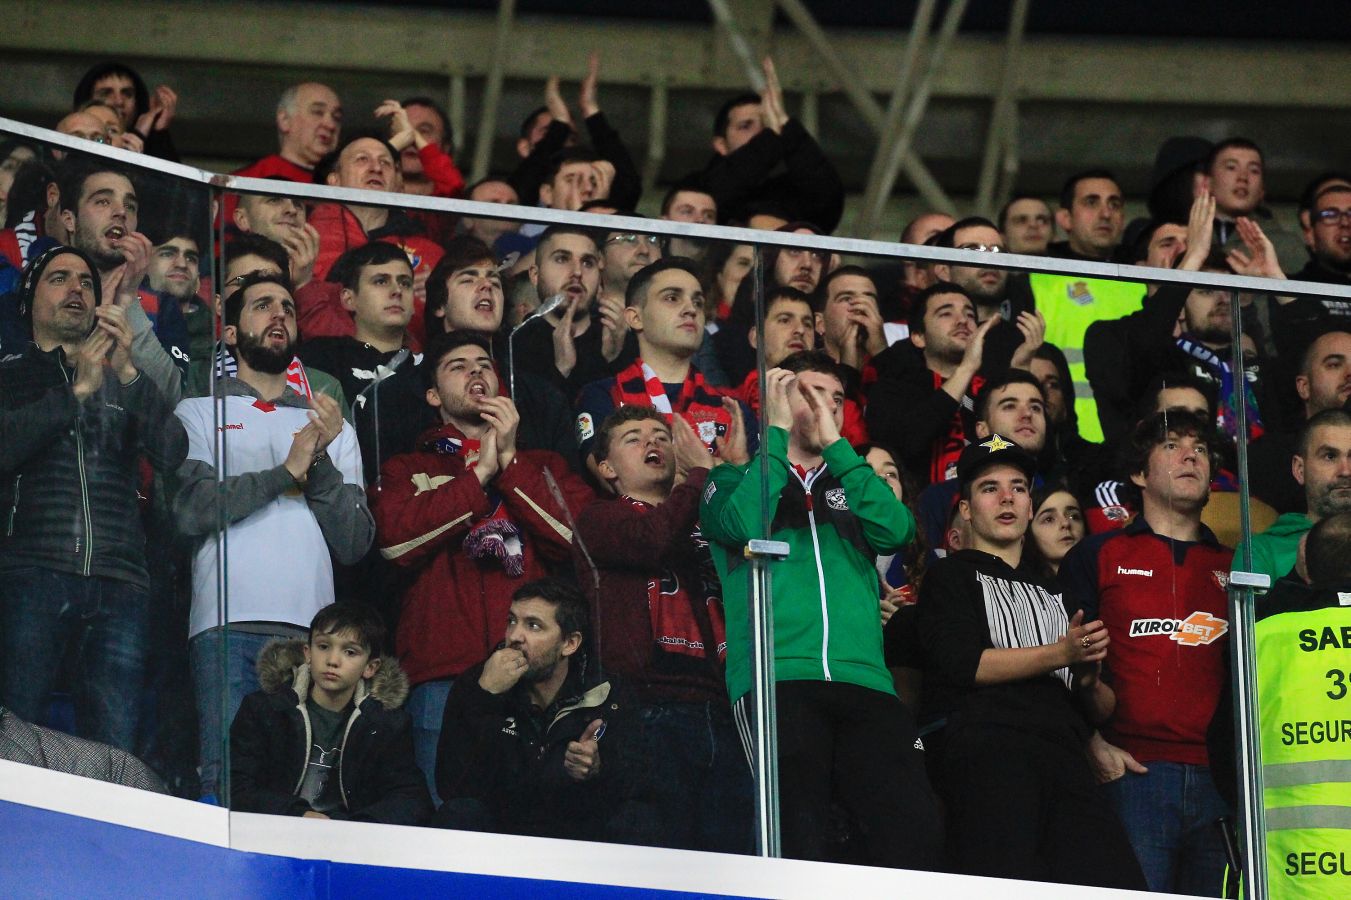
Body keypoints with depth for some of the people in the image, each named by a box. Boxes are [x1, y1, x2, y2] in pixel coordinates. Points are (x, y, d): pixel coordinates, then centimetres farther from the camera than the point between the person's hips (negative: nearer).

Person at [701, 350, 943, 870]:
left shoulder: (850, 485, 29)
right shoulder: (736, 480, 19)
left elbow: (894, 531, 6)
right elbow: (746, 526, -5)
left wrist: (835, 443, 6)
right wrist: (777, 430, 3)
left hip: (863, 683, 3)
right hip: (777, 678, -3)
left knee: (916, 831, -17)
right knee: (797, 842, -19)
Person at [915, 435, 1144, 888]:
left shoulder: (1058, 598, 33)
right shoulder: (951, 576, 18)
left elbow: (1103, 707, 28)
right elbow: (963, 664, -1)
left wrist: (1089, 681, 4)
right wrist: (1061, 654, -4)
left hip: (1063, 759, 5)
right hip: (985, 746, -5)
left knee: (1118, 885, -21)